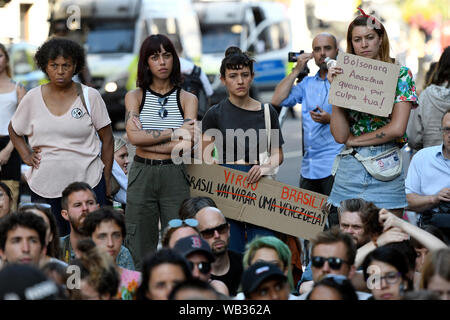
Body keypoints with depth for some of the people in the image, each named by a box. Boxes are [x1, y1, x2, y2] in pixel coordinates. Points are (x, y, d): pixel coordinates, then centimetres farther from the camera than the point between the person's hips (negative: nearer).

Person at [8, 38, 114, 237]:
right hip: (44, 187, 2)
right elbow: (14, 130, 21)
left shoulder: (90, 97, 0)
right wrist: (26, 156, 5)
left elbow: (107, 139, 5)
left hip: (88, 183, -2)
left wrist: (107, 181, 2)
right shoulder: (32, 98, 5)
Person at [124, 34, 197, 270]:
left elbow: (187, 144, -8)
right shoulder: (135, 97, 8)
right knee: (140, 249, 1)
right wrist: (175, 132, -9)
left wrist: (147, 140, -9)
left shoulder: (187, 99, 6)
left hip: (175, 175, -1)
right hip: (142, 175, 1)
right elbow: (134, 136, -9)